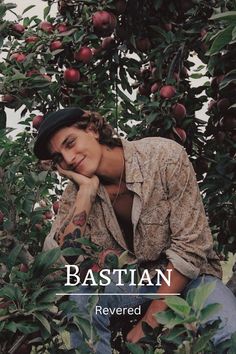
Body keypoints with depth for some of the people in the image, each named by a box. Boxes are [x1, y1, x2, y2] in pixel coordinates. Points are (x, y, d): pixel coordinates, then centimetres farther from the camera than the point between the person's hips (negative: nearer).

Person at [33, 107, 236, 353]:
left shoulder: (165, 156, -19)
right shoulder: (76, 193, -8)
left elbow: (190, 247, -20)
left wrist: (150, 321, -21)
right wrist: (87, 190, -25)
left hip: (186, 275, -2)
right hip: (128, 281, 2)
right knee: (80, 293, -28)